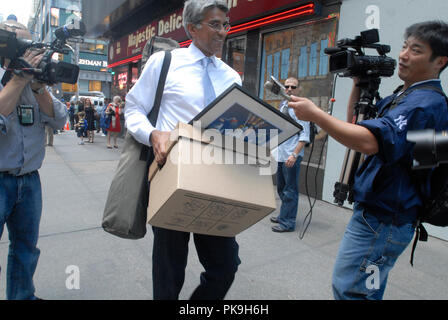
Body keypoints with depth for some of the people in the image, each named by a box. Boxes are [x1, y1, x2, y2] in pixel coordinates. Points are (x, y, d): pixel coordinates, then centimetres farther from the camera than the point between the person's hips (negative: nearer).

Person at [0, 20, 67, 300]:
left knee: (26, 249, 18)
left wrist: (39, 86, -12)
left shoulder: (34, 81, 6)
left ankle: (22, 295, 36)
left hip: (30, 180, 5)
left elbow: (58, 120, -2)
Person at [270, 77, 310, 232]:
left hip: (292, 156, -9)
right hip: (279, 154, 9)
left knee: (290, 190, -2)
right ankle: (283, 216, 32)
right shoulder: (282, 105, 15)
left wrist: (294, 154, -23)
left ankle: (288, 223, 6)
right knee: (281, 188, 18)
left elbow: (304, 136, -15)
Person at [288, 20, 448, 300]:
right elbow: (356, 119, 20)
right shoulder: (404, 96, 15)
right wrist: (359, 83, 7)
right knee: (367, 290, 22)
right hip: (377, 213, 10)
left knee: (349, 289, -5)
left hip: (383, 221, -10)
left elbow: (370, 142, -34)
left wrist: (316, 114, -30)